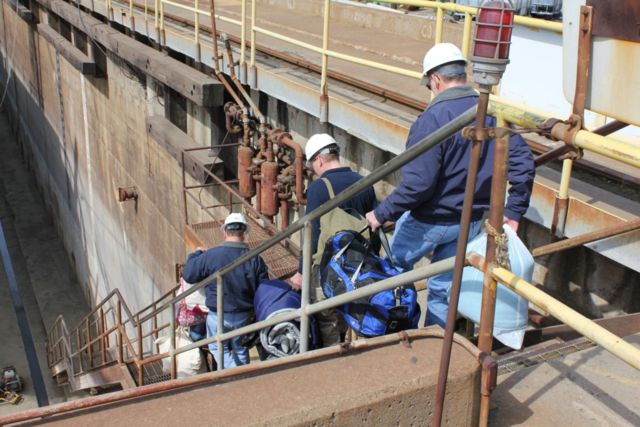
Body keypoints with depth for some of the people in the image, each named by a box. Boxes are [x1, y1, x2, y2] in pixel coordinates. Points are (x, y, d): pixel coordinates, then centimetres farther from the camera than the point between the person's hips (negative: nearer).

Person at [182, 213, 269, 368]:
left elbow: (188, 275, -4)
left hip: (218, 316, -2)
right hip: (243, 316, 2)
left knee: (218, 348, 19)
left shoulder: (210, 256, -17)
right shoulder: (255, 259, -12)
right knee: (241, 350, 22)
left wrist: (195, 255, 11)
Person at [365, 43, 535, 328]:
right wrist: (513, 211, 5)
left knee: (395, 267, 20)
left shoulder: (434, 118, -23)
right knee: (444, 286, 21)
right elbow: (524, 163, -2)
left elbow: (417, 182, -27)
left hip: (431, 221, -6)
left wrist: (382, 214, -15)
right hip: (473, 222, 6)